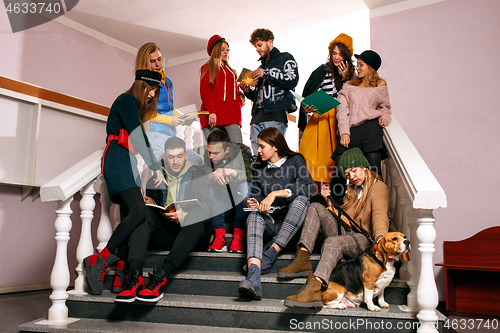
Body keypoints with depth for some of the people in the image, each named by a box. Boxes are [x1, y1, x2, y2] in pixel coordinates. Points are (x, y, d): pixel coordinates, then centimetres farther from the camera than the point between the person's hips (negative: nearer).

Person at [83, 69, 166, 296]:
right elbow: (138, 137, -12)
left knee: (129, 217, -1)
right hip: (117, 160, -10)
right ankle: (99, 259, -19)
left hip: (126, 163, 10)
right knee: (138, 212, -24)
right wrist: (156, 168, -14)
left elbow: (139, 139, 25)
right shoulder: (127, 100, -1)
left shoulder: (135, 107, 27)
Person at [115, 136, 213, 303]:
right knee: (143, 211, -24)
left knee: (200, 216, -34)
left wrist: (184, 215, -26)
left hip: (189, 233, -2)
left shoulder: (197, 174, 7)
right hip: (163, 235, 2)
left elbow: (207, 207, -6)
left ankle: (160, 276, -44)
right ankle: (134, 276, -40)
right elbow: (150, 205, 19)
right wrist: (149, 203, -7)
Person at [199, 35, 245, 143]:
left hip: (232, 116, 4)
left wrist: (241, 96, 6)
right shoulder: (208, 68, 15)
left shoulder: (232, 71, 30)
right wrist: (211, 111, -13)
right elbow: (205, 91, 2)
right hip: (214, 116, -4)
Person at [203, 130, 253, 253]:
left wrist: (231, 172, -49)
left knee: (244, 186, -32)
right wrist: (214, 176, -43)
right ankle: (220, 235, -27)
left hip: (242, 202, -2)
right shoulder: (208, 156, -6)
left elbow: (249, 175, -30)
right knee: (209, 189, -25)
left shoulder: (241, 150, -14)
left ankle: (238, 235, -28)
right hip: (222, 205, 3)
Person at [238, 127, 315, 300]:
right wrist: (254, 203, -6)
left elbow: (308, 186, -15)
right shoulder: (260, 168, 15)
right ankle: (253, 278, -52)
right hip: (269, 221, 3)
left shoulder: (295, 160, 2)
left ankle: (271, 253, -33)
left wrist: (276, 193, -22)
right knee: (254, 216, -30)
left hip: (292, 222, -2)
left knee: (301, 199, -32)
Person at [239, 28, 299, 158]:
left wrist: (266, 73, -7)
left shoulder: (285, 58, 13)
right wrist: (247, 91, 9)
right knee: (257, 156, -2)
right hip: (257, 115, 6)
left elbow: (292, 80, -6)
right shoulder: (261, 66, 32)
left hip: (276, 113, -6)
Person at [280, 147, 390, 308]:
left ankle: (314, 288, -56)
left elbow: (380, 215, -23)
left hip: (363, 239, -8)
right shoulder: (352, 189, 23)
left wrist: (380, 239, -41)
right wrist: (329, 200, 8)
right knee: (315, 207, -10)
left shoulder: (378, 187, -3)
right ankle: (302, 260, -23)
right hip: (342, 231, 8)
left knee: (332, 242, -38)